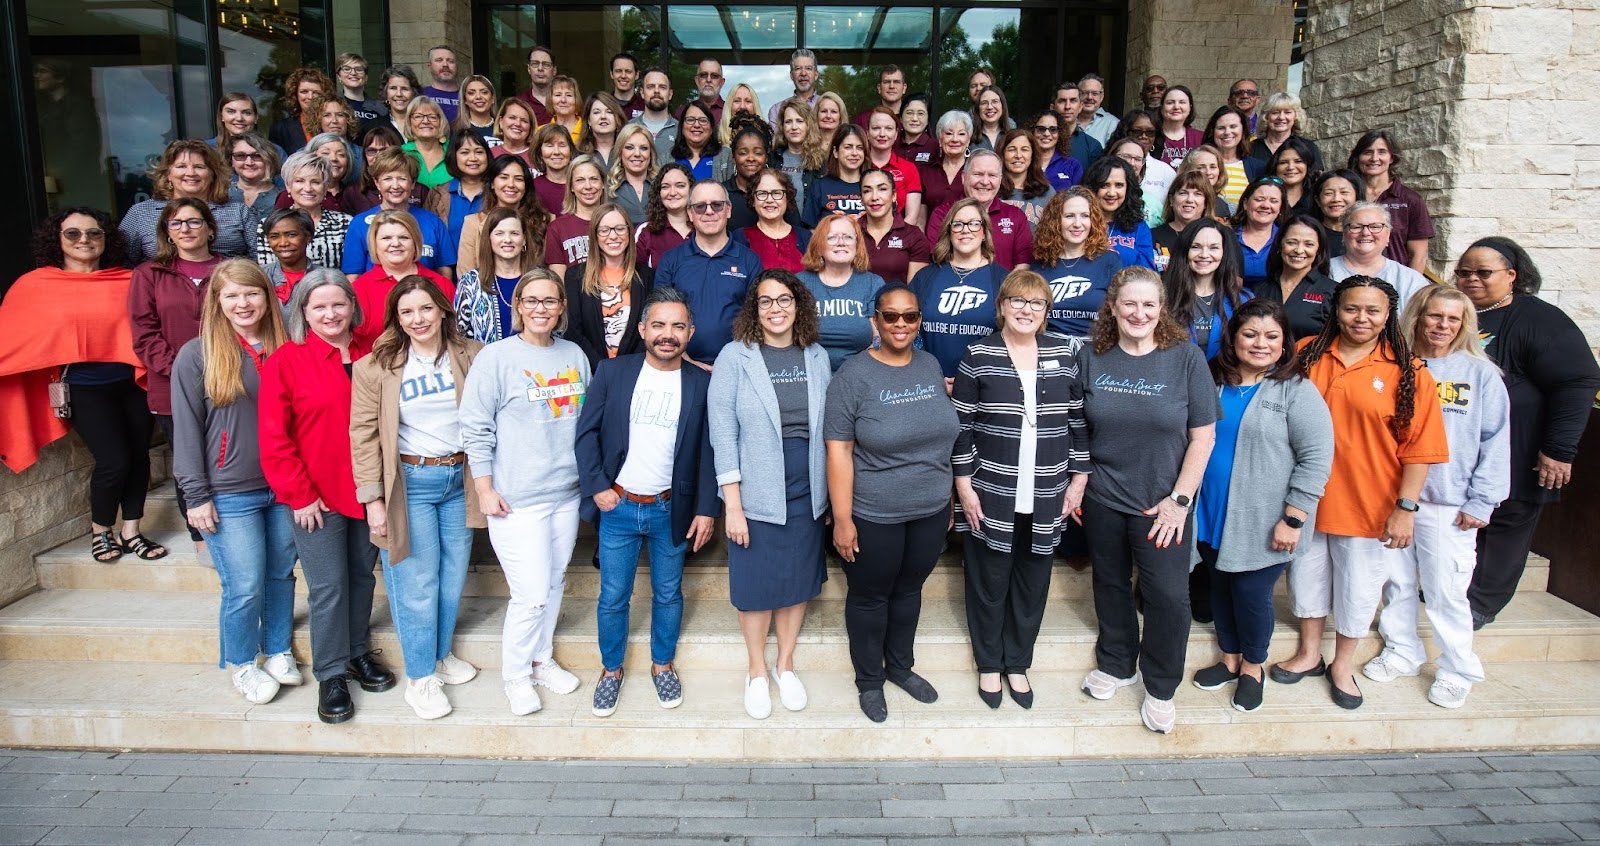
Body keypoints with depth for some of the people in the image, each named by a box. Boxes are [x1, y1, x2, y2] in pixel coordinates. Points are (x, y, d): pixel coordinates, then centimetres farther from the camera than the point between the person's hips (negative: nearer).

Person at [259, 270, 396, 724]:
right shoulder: (285, 361, -7)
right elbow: (274, 438, -9)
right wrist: (300, 495, -11)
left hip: (366, 492, 4)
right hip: (315, 499, -4)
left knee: (362, 576, 14)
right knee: (328, 586, 0)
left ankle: (357, 653, 32)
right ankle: (331, 674, 15)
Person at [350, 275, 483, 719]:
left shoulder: (470, 355, 1)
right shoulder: (377, 367, -7)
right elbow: (363, 434, -6)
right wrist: (372, 498, -9)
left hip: (459, 480, 3)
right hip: (409, 482, -3)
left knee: (453, 575, 13)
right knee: (416, 583, 3)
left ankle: (441, 654, 34)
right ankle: (420, 677, 18)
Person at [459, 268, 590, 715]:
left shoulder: (575, 355, 7)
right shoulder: (496, 358, -9)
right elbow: (476, 430, -7)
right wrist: (485, 489, -10)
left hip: (566, 493, 5)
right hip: (516, 499, -5)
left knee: (555, 584, 16)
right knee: (532, 593, -4)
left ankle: (541, 659, 35)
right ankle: (516, 675, 18)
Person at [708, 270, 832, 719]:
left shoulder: (818, 357, 4)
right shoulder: (735, 357, -7)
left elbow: (827, 427, 8)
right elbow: (722, 433, -9)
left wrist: (828, 490, 5)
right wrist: (732, 505, -12)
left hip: (806, 495, 3)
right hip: (756, 495, -3)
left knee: (799, 580, 14)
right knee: (756, 584, 8)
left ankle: (785, 664, 35)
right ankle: (757, 671, 30)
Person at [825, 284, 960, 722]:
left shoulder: (931, 365, 2)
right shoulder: (853, 374, -14)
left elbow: (943, 433, 12)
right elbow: (839, 452, -15)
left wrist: (948, 496, 13)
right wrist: (842, 520, -16)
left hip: (930, 511, 5)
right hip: (874, 516, -5)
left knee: (909, 590, 21)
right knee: (870, 597, 13)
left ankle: (900, 666, 42)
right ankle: (869, 680, 33)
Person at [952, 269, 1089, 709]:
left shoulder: (1066, 354, 3)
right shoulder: (979, 356, -4)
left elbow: (1080, 420, 7)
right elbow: (960, 425, -4)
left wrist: (1078, 480, 4)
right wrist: (964, 486, -8)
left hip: (1047, 499, 3)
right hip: (990, 496, -2)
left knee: (1032, 583, 13)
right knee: (989, 582, 10)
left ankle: (1018, 663, 32)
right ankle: (989, 664, 30)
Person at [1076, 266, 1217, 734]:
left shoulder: (1186, 357, -7)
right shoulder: (1091, 356, -1)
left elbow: (1203, 436, -6)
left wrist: (1180, 499, -10)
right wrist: (1074, 484, 1)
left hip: (1162, 503, -2)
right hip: (1102, 498, 3)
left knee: (1168, 595, -1)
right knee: (1111, 586, 17)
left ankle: (1161, 687, 20)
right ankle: (1116, 665, 39)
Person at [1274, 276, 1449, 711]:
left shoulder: (1407, 373, -8)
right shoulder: (1307, 355, 0)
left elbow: (1419, 447, -8)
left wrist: (1406, 506, -12)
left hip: (1368, 506, -2)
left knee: (1358, 586, 10)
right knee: (1307, 575, 16)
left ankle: (1342, 664, 32)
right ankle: (1308, 654, 37)